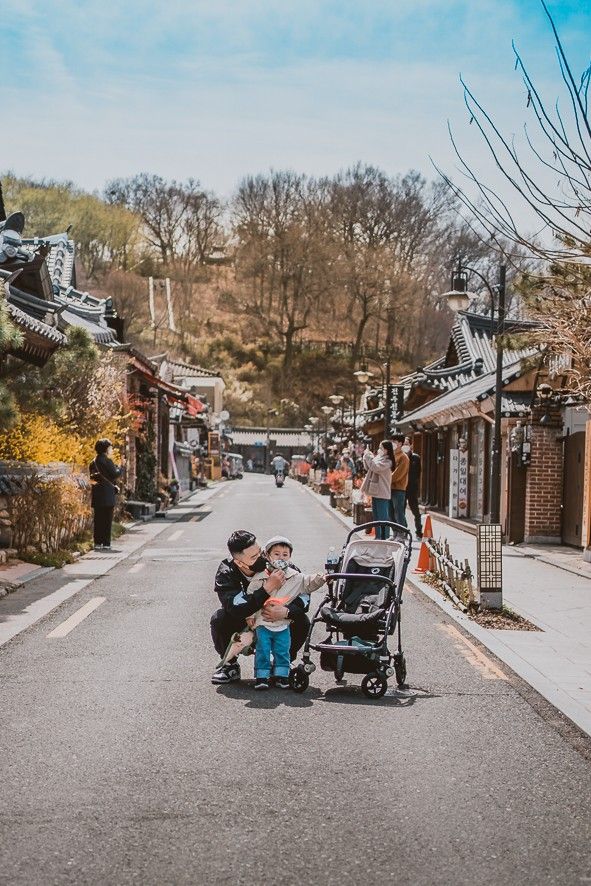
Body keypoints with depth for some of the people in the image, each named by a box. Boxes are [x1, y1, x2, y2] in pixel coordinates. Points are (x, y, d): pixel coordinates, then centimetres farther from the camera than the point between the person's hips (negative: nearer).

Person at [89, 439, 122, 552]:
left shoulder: (93, 463, 13)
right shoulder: (107, 461, -12)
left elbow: (92, 478, 16)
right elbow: (115, 474, -14)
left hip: (96, 495, 7)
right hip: (107, 495, -7)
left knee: (98, 520, 10)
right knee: (107, 520, -2)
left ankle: (97, 543, 10)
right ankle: (106, 544, -3)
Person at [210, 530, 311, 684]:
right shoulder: (226, 573, -24)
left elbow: (304, 597, -18)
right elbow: (238, 609, -40)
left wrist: (286, 611, -39)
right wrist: (268, 588, -46)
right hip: (242, 626, -1)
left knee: (302, 622, -24)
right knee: (219, 619, -29)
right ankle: (230, 665, -3)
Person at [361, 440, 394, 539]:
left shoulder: (387, 461, -13)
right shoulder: (378, 458, 13)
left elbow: (375, 467, -26)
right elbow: (367, 467, 18)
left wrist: (368, 456, -18)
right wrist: (366, 455, 5)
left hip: (382, 494, -9)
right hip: (375, 492, 9)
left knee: (383, 517, -6)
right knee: (376, 517, 16)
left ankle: (384, 538, -3)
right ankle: (378, 537, 24)